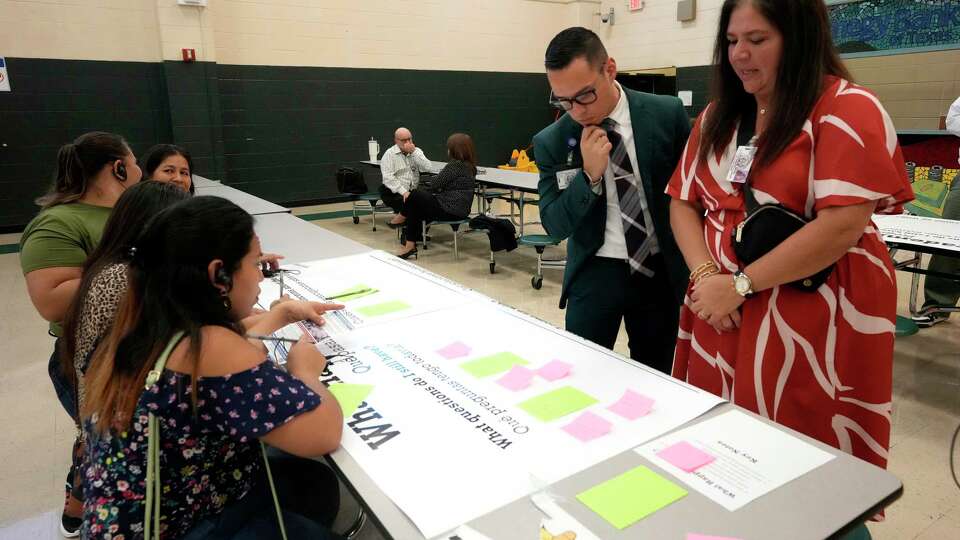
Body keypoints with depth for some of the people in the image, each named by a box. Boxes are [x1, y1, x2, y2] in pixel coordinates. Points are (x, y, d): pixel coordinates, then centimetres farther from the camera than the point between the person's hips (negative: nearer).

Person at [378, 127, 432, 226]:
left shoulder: (416, 151, 11)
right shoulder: (389, 154, -1)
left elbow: (426, 168, -5)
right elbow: (388, 178, -13)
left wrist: (414, 152, -11)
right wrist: (403, 192, -25)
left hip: (413, 190, 5)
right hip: (394, 192, -5)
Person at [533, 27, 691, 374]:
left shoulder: (667, 114, -7)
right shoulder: (551, 142, -8)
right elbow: (555, 226, -7)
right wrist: (589, 175, -22)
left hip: (660, 271, 1)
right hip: (594, 274, 0)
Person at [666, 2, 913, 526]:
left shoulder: (847, 111, -9)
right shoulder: (717, 116, 10)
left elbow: (842, 226, -19)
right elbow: (683, 203, 8)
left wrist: (740, 283, -17)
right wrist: (705, 275, -9)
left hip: (815, 322, -5)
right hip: (722, 313, 6)